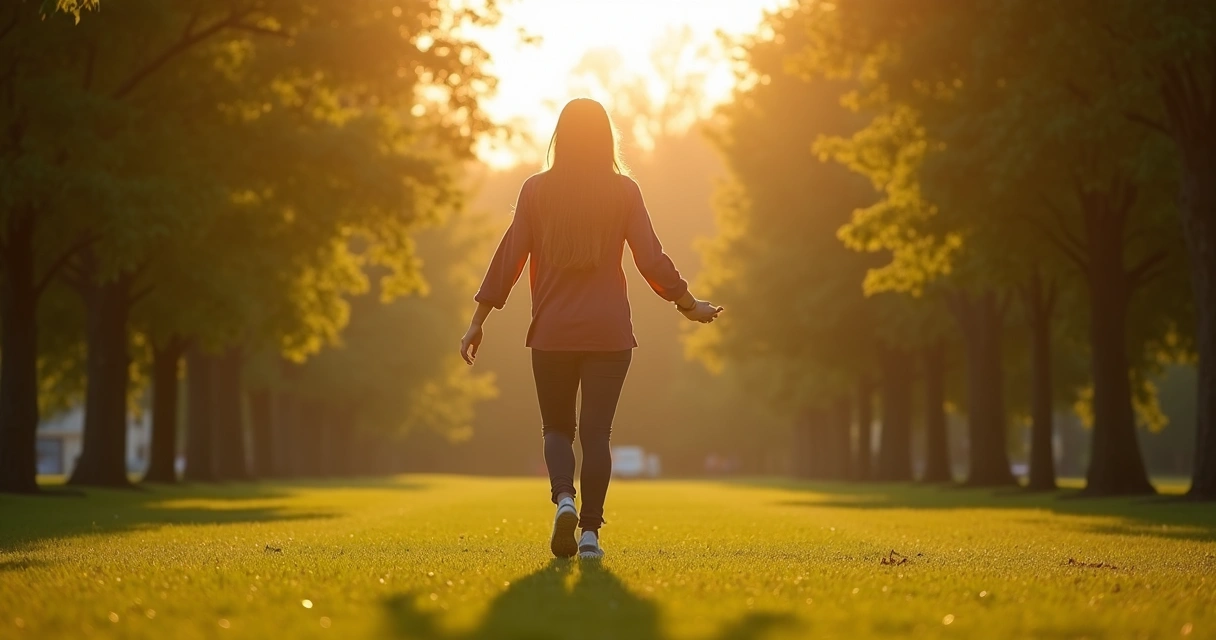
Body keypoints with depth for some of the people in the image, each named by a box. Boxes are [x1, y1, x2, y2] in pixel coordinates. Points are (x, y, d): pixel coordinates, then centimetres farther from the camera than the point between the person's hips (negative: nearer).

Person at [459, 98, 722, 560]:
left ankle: (564, 499, -13)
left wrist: (478, 322, 5)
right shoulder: (624, 191, -1)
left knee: (557, 427, 13)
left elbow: (508, 259, -1)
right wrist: (688, 305, 12)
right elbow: (652, 260, -2)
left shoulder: (536, 190, 0)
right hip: (609, 332, 0)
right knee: (597, 432, 5)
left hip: (551, 332, 0)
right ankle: (590, 531, -1)